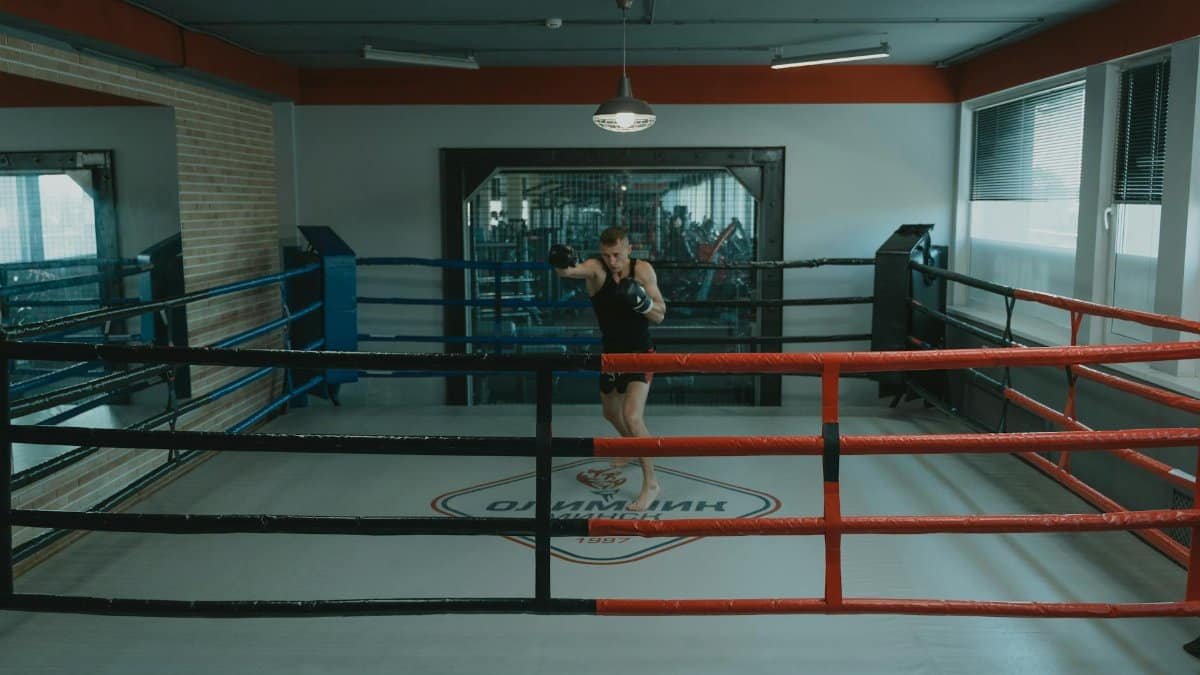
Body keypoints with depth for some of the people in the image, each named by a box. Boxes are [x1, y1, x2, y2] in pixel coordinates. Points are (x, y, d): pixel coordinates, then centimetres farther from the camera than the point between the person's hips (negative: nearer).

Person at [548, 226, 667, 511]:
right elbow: (569, 271, -39)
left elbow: (660, 315, -12)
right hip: (611, 351, 4)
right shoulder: (595, 267, -16)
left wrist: (641, 301, -31)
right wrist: (563, 264, -62)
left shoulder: (643, 270, -14)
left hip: (640, 352, -4)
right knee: (611, 413, 24)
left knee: (632, 417, -20)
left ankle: (651, 483, -8)